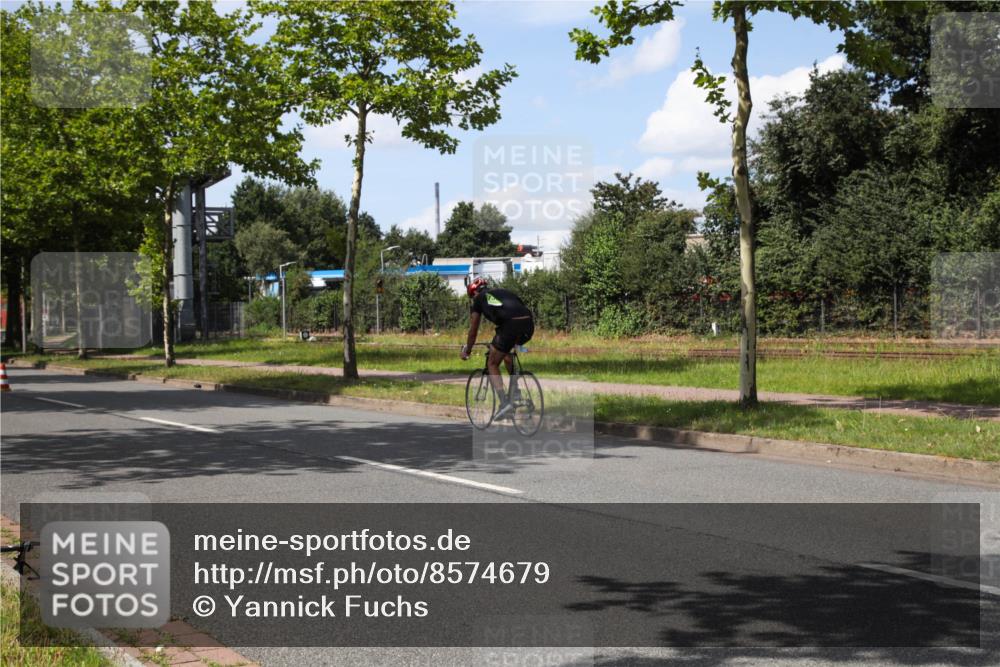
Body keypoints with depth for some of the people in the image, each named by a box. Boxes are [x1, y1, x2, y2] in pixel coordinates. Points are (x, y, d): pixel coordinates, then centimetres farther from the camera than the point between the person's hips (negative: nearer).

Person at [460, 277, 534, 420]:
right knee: (506, 350, 34)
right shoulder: (503, 292, 35)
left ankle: (504, 402, -3)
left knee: (492, 364, 13)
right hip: (529, 324, 6)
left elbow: (473, 331, 24)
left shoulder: (479, 299, 20)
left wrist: (466, 351, 39)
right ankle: (514, 391, 24)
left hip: (510, 325, -6)